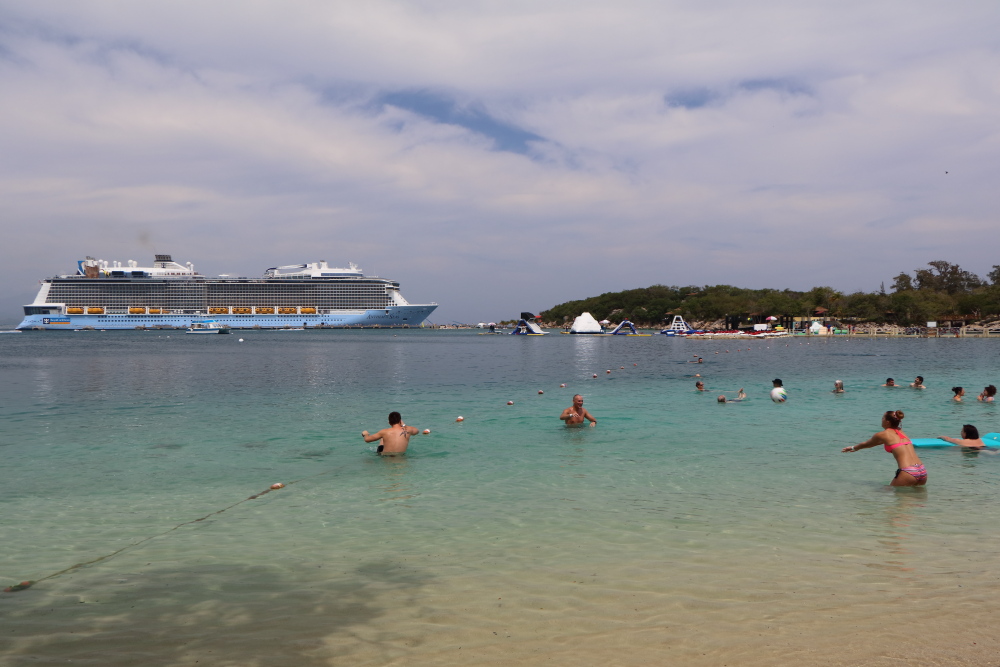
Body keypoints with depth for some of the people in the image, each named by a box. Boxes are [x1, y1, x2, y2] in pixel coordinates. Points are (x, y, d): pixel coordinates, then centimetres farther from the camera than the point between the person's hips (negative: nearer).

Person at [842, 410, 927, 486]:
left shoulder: (883, 434, 3)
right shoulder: (901, 432, 22)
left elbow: (865, 444, 22)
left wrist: (853, 448, 42)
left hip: (908, 473, -7)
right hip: (922, 471, 7)